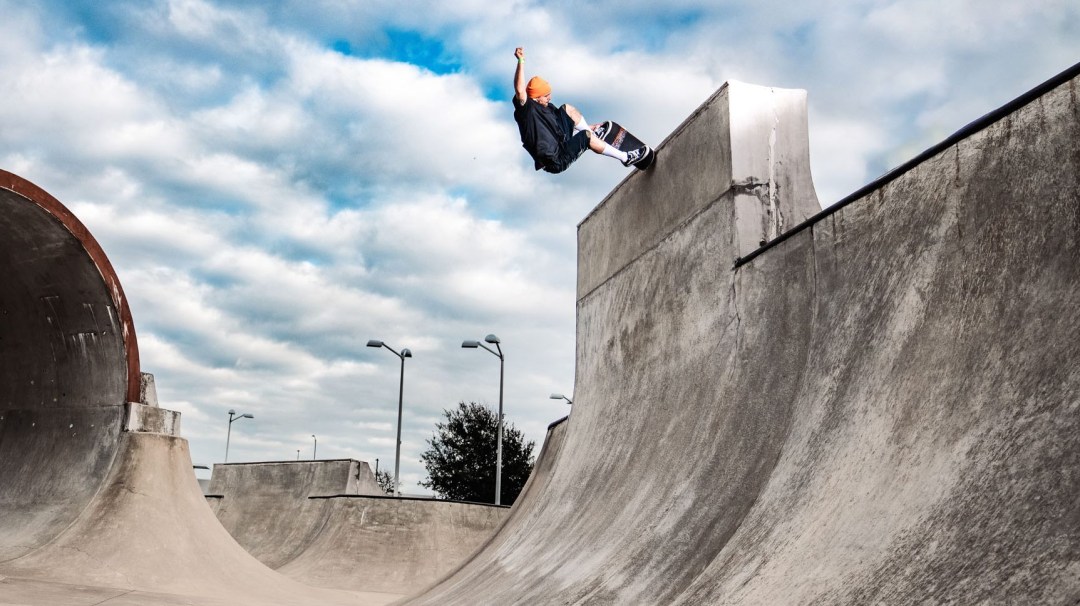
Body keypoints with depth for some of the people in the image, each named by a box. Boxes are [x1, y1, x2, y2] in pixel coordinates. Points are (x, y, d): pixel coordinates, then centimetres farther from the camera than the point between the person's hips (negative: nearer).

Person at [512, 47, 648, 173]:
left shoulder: (547, 107, 11)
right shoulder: (526, 109, -17)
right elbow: (520, 90, -36)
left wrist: (588, 128, 30)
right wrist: (521, 62, -41)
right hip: (557, 162, -9)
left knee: (567, 109, 5)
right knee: (586, 137, -21)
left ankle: (595, 136, 9)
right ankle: (625, 158, -10)